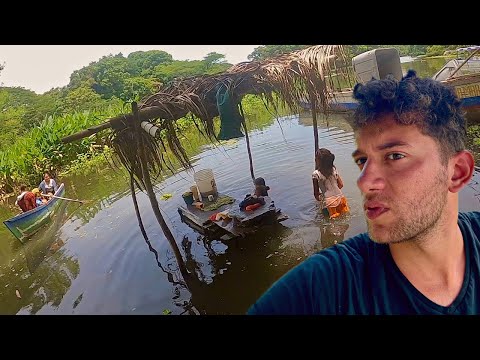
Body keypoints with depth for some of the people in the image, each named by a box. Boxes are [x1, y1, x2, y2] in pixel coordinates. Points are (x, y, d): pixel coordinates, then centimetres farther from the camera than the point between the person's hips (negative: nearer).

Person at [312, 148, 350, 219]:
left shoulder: (315, 174, -12)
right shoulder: (334, 170, 1)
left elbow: (316, 191, -4)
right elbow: (341, 185, 7)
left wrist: (318, 198, 17)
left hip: (329, 200, -5)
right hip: (340, 197, 5)